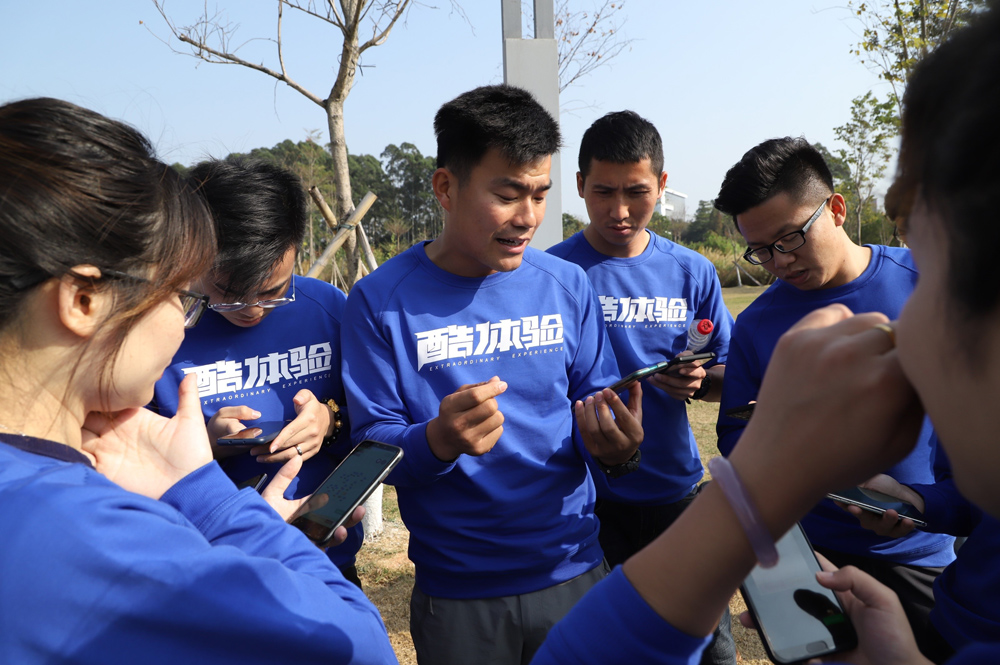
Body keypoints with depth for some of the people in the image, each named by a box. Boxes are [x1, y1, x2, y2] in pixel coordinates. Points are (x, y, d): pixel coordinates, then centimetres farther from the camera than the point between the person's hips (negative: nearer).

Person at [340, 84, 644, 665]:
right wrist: (440, 441, -32)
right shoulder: (381, 301, -12)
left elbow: (596, 397, 2)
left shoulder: (569, 286, -3)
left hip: (574, 570, 3)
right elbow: (371, 446, -11)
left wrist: (616, 445, -20)